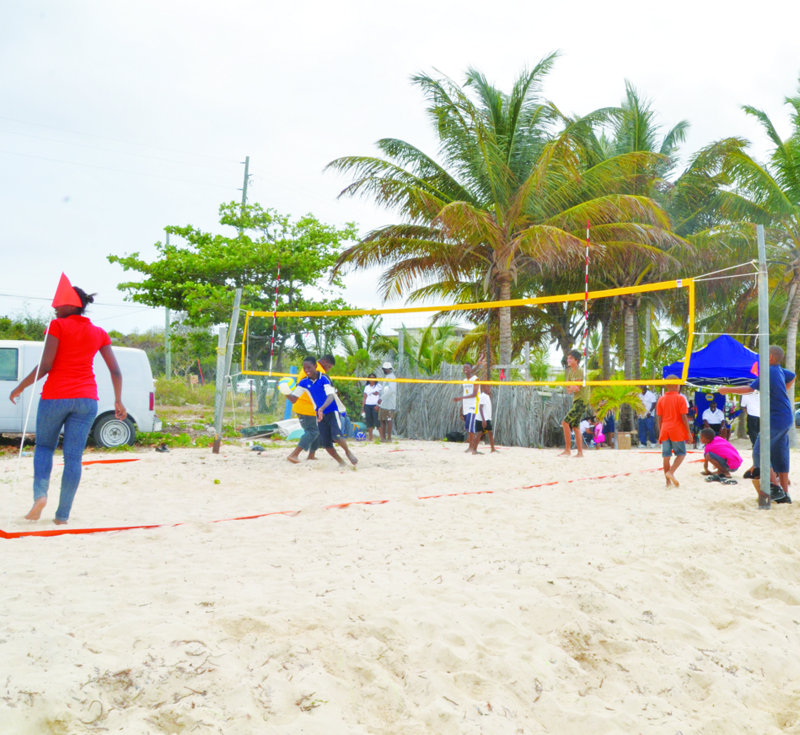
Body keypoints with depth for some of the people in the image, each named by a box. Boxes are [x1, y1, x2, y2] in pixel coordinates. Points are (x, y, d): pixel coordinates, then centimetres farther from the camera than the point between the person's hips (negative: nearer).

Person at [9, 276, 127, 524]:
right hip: (86, 399, 3)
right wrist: (118, 402, 17)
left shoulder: (57, 326, -3)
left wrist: (20, 388, 1)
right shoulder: (98, 333, 10)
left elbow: (45, 366, -10)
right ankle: (63, 514, 3)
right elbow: (116, 371, 8)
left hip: (55, 396, -3)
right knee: (73, 457, 3)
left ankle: (40, 493, -5)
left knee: (44, 446, 17)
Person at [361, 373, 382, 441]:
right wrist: (362, 407, 7)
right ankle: (370, 437, 5)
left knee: (377, 421, -10)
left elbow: (381, 396, 0)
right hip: (367, 405, 4)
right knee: (369, 421, 2)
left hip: (375, 405, -4)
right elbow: (364, 397, 15)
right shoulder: (366, 387, 15)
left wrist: (378, 405, -11)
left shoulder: (378, 386, 5)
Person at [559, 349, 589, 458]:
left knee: (565, 422, -16)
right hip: (576, 401, 9)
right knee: (575, 426, 9)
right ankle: (580, 452, 13)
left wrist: (570, 388, -3)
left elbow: (577, 388, -19)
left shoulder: (580, 371, -13)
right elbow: (568, 390, 11)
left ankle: (568, 450, -14)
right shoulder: (570, 372, 14)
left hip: (581, 401, -9)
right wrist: (572, 388, -9)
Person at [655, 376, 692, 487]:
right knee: (681, 454, 8)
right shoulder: (680, 398, -6)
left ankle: (668, 481, 7)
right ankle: (671, 472, -13)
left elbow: (659, 418, 6)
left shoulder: (661, 399, 6)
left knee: (666, 456, 5)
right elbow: (683, 417, -9)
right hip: (677, 431, -4)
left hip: (665, 431, 4)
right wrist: (688, 432, -3)